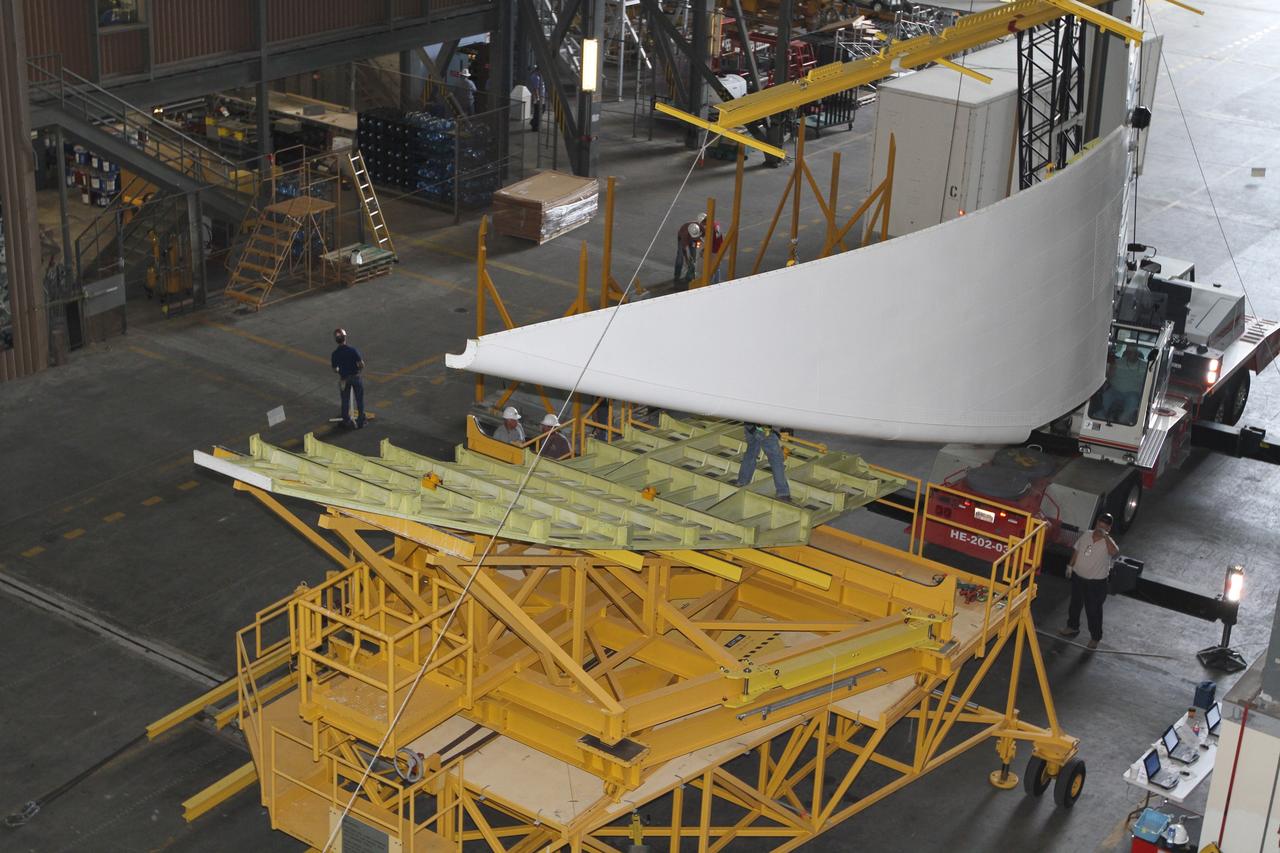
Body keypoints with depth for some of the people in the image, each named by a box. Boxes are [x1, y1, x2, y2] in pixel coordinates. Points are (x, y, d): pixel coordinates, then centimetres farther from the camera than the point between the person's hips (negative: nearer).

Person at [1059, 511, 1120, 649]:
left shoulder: (1108, 542, -17)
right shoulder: (1086, 534, -2)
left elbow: (1114, 552, -41)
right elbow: (1076, 551, 10)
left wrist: (1105, 536, -39)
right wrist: (1070, 566, 11)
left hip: (1096, 582, -5)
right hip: (1078, 577, 5)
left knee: (1093, 610, 3)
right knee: (1075, 604, 22)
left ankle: (1095, 637, 17)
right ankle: (1072, 627, 42)